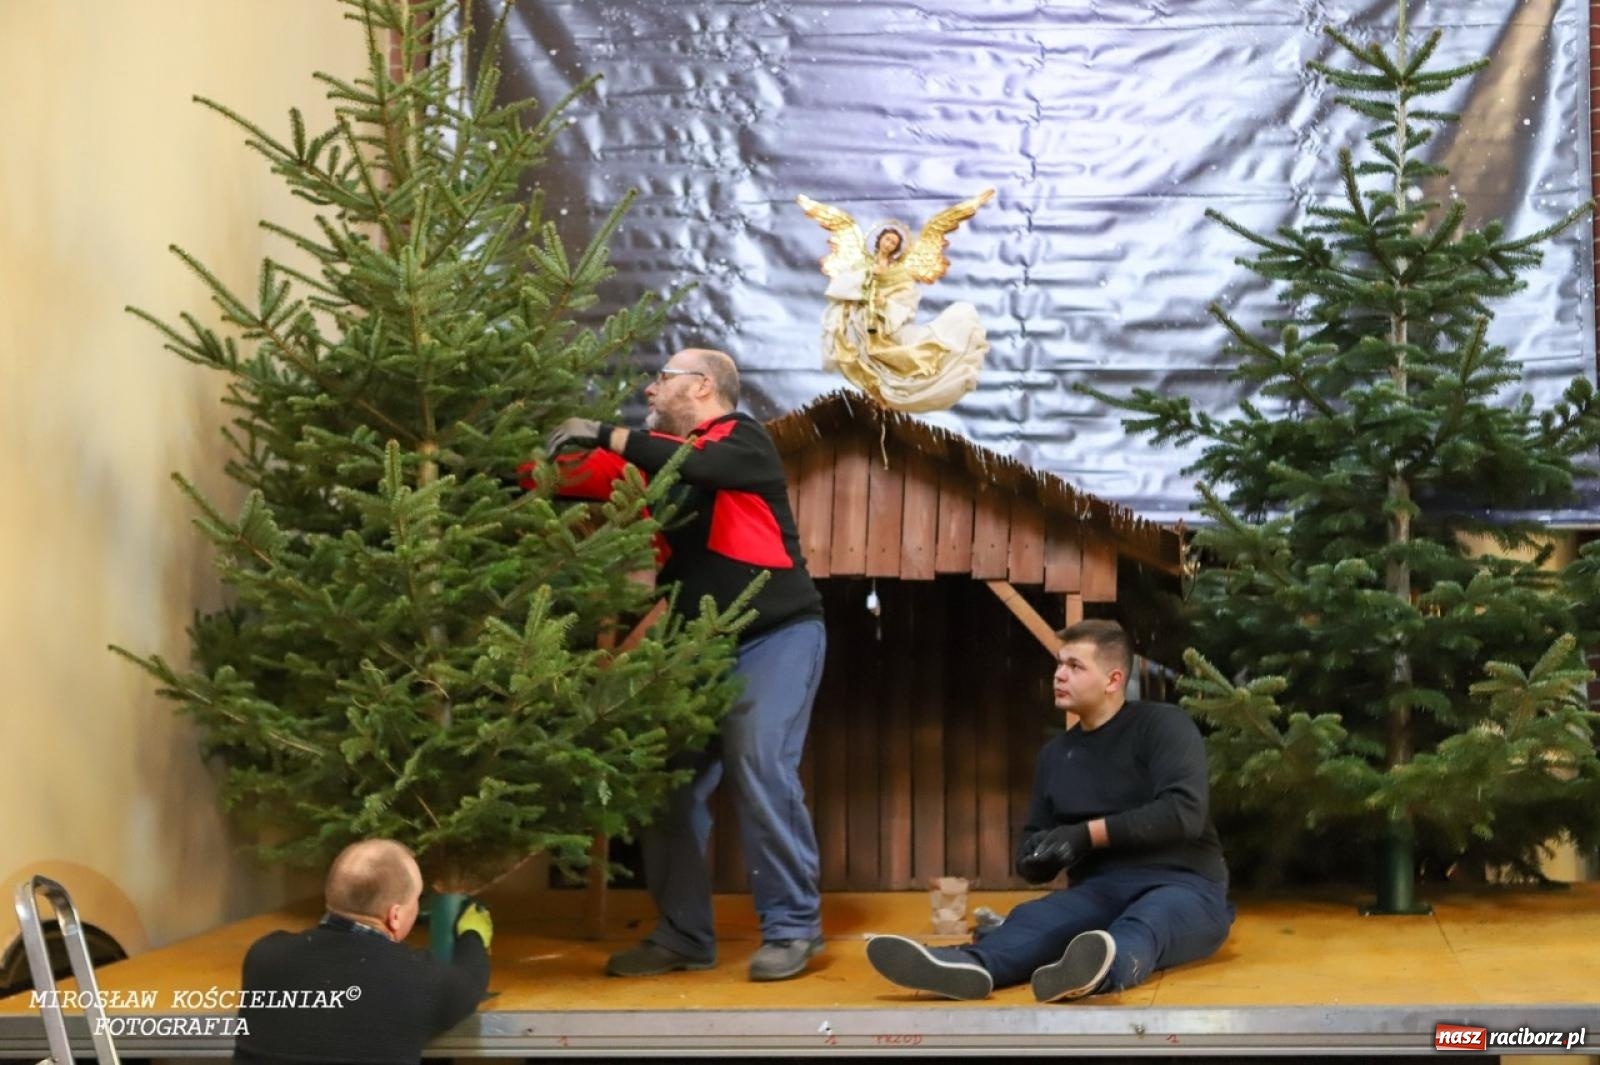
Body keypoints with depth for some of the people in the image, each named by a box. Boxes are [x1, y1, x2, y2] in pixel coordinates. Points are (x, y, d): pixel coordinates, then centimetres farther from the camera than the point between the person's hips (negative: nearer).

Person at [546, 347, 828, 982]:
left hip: (776, 637, -7)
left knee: (760, 768, -19)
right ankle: (684, 936, 11)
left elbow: (696, 466, -24)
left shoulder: (744, 441, -4)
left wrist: (604, 435, -21)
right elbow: (582, 478, 10)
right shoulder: (659, 458, 14)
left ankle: (793, 928, -9)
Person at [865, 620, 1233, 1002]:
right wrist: (1035, 858, -4)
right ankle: (973, 966, -62)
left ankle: (1107, 968, -74)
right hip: (1104, 889, 4)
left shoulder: (1163, 725, 0)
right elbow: (1034, 847, 22)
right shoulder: (1056, 753, 19)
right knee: (1037, 916, -29)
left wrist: (1089, 834, -15)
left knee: (1151, 918, -40)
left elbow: (1184, 811, -15)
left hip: (1183, 885, -4)